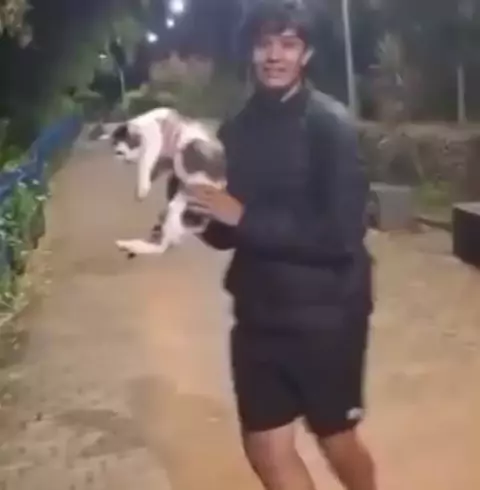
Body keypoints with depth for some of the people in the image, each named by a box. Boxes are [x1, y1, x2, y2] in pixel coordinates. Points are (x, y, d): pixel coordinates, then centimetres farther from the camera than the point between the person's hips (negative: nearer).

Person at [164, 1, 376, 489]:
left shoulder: (329, 123, -14)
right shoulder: (237, 129, 4)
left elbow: (341, 233, -22)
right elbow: (230, 232, 10)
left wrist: (244, 217, -22)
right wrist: (200, 213, -11)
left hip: (324, 311, -5)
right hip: (259, 312, 5)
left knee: (335, 438, 16)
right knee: (266, 449, 12)